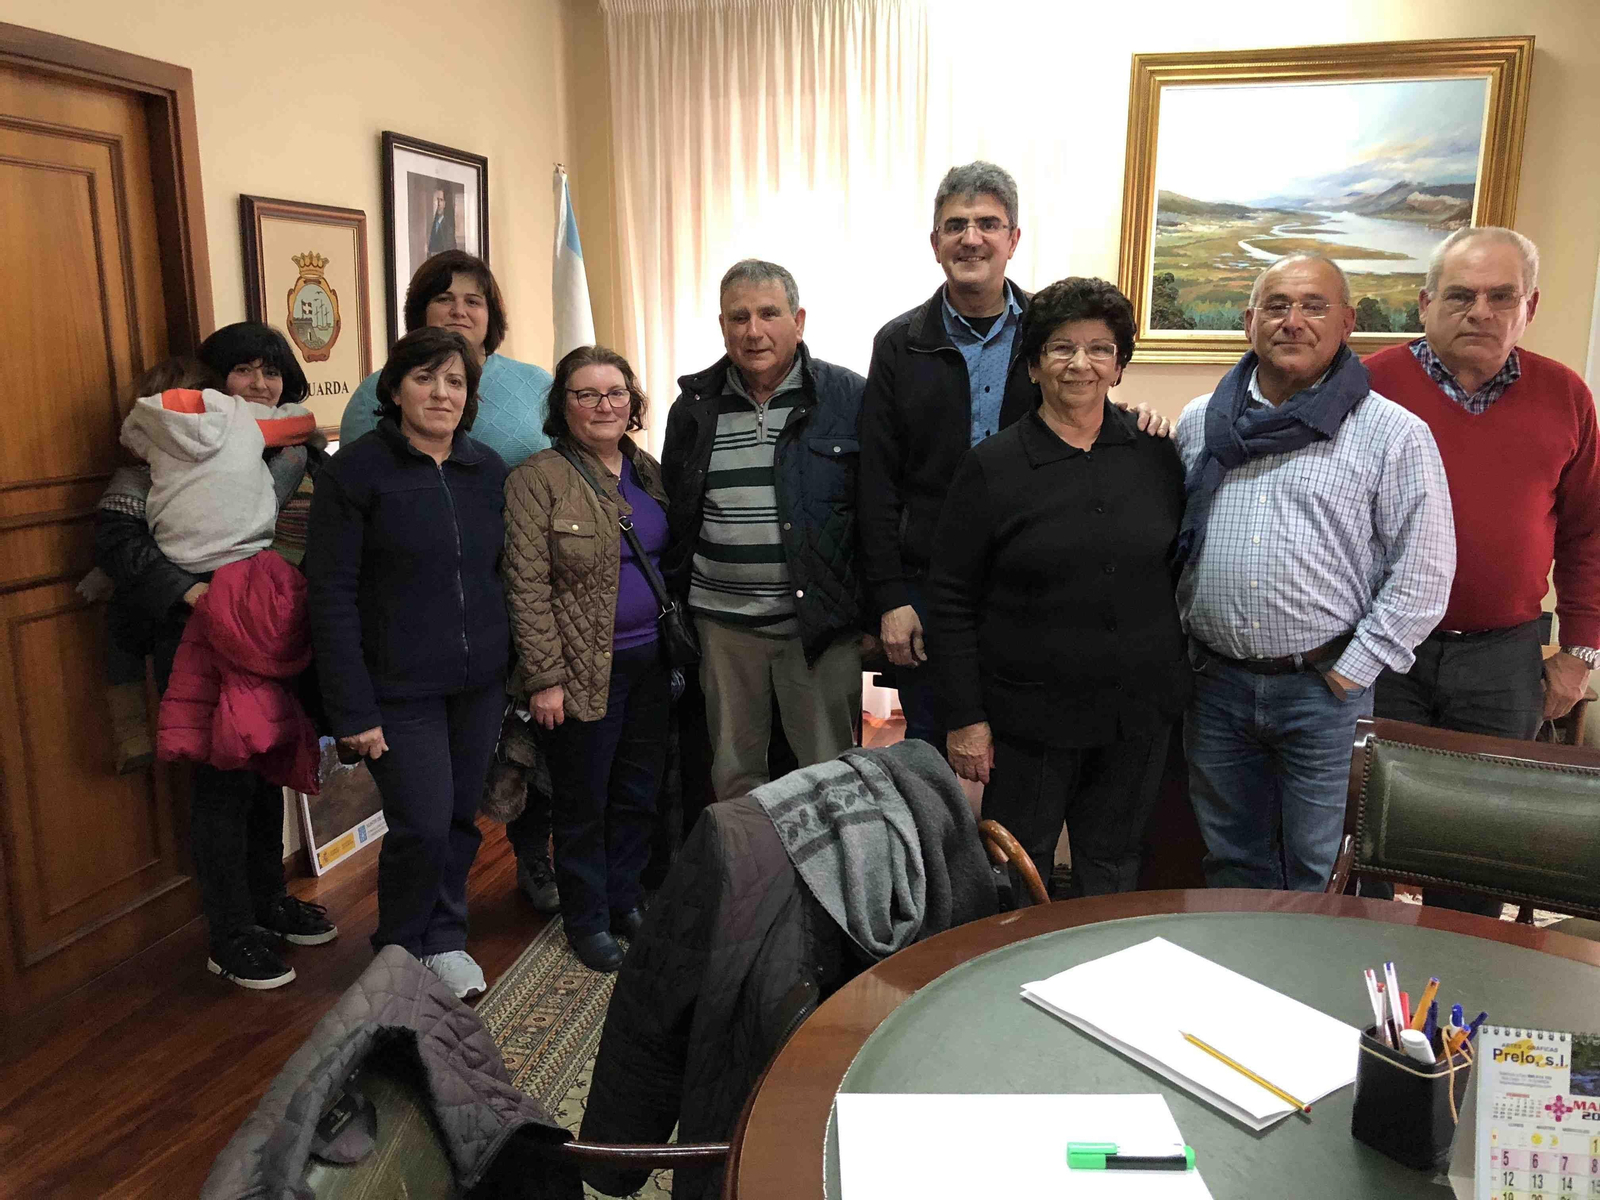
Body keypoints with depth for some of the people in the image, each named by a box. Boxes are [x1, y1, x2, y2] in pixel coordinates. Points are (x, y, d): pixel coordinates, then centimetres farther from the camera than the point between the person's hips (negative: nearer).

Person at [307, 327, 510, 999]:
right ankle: (399, 953, 20)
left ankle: (444, 939, 33)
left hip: (479, 683, 5)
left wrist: (514, 668, 9)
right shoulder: (356, 471, -8)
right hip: (399, 688, -5)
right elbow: (330, 596, -11)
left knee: (462, 817, 12)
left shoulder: (488, 470, 7)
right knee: (423, 825, -6)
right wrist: (353, 710, -14)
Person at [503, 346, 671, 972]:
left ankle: (625, 898, 34)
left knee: (639, 791, 15)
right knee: (584, 802, 8)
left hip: (653, 662, 6)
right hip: (587, 669, -5)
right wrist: (544, 678, -15)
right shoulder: (537, 479, -10)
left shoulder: (647, 470, 9)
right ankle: (586, 919, 26)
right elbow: (527, 587, -13)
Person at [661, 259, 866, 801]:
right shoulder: (695, 406, 7)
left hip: (822, 624, -2)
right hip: (722, 624, 3)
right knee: (733, 773, 13)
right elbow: (675, 517, 14)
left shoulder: (849, 397, -2)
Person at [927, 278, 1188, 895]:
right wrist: (966, 718, -9)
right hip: (1031, 716, -3)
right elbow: (950, 602, -6)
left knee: (1113, 868, 18)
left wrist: (1174, 676, 8)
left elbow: (1182, 560, 12)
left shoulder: (1157, 452, 2)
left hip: (1141, 711, 3)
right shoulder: (990, 467, -7)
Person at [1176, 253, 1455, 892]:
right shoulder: (1199, 422, 7)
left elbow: (1423, 571, -6)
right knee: (1232, 864, 17)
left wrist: (1353, 671, -9)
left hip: (1324, 689, -3)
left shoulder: (1395, 434, -4)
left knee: (1320, 875, 8)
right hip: (1215, 683, 3)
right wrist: (1179, 641, 4)